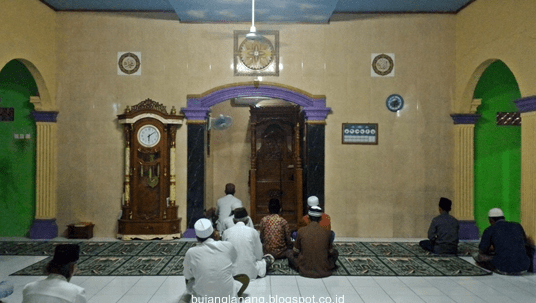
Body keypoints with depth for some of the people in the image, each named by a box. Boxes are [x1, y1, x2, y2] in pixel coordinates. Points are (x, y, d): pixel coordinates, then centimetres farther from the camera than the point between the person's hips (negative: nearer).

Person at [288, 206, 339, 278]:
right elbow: (330, 252, 8)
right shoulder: (327, 232, -7)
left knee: (291, 256, 28)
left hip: (305, 270, -1)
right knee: (335, 252, 28)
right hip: (324, 271, 1)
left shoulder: (301, 231, -8)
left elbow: (296, 251, 3)